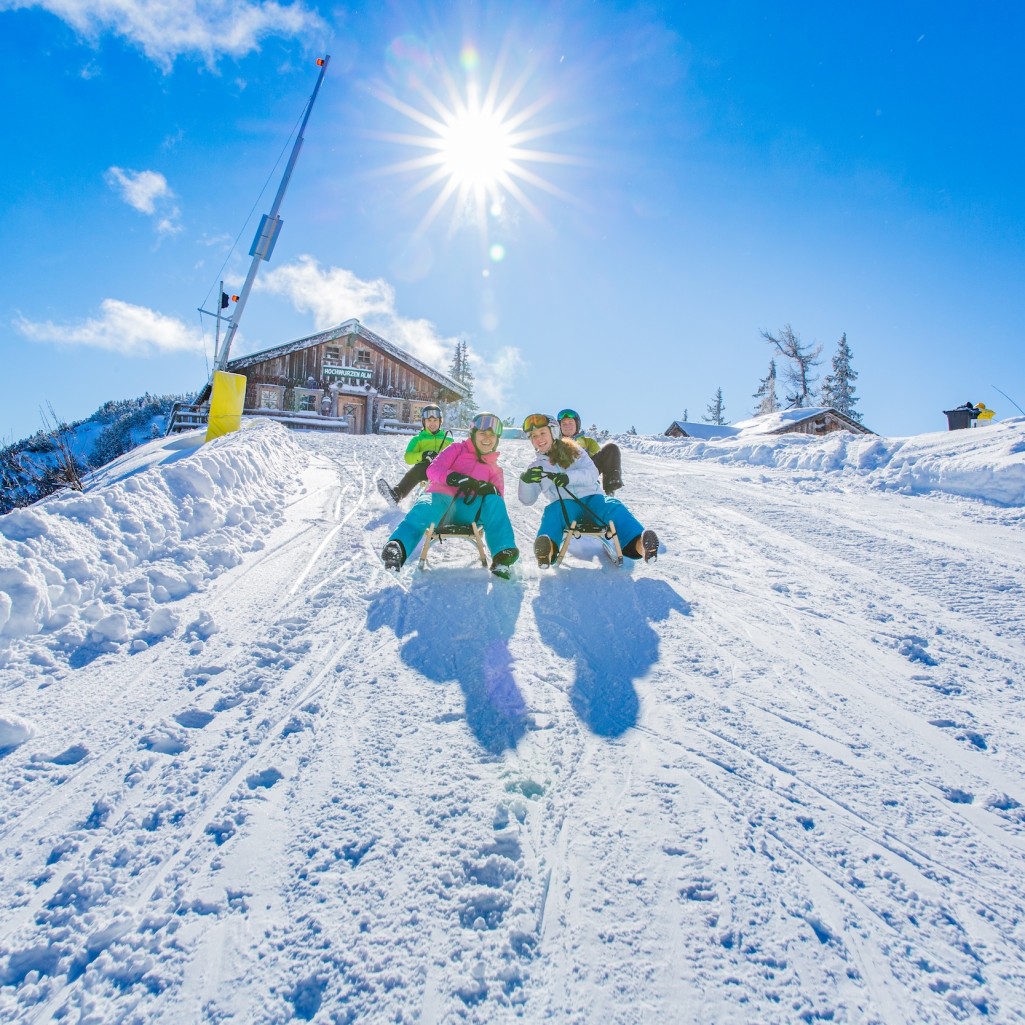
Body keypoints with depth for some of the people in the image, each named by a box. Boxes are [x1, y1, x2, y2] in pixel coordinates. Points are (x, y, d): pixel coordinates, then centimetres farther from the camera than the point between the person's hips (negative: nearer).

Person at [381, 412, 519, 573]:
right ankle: (398, 548, -63)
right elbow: (433, 469, 4)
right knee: (424, 509, -39)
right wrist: (455, 478, -18)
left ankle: (503, 554, -42)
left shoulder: (495, 470, 26)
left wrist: (492, 490, -17)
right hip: (441, 499, -2)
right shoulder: (458, 449, 21)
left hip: (468, 510, 2)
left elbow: (498, 499, 10)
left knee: (494, 501, -29)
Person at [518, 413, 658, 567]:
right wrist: (525, 481, -17)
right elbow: (527, 500, 7)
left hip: (591, 498, 1)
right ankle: (549, 549, -67)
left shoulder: (572, 450, 14)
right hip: (565, 505, 0)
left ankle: (639, 544, -58)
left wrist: (569, 477, -23)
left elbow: (592, 473, -2)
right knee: (552, 512, -36)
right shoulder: (537, 467, 16)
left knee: (614, 508, -31)